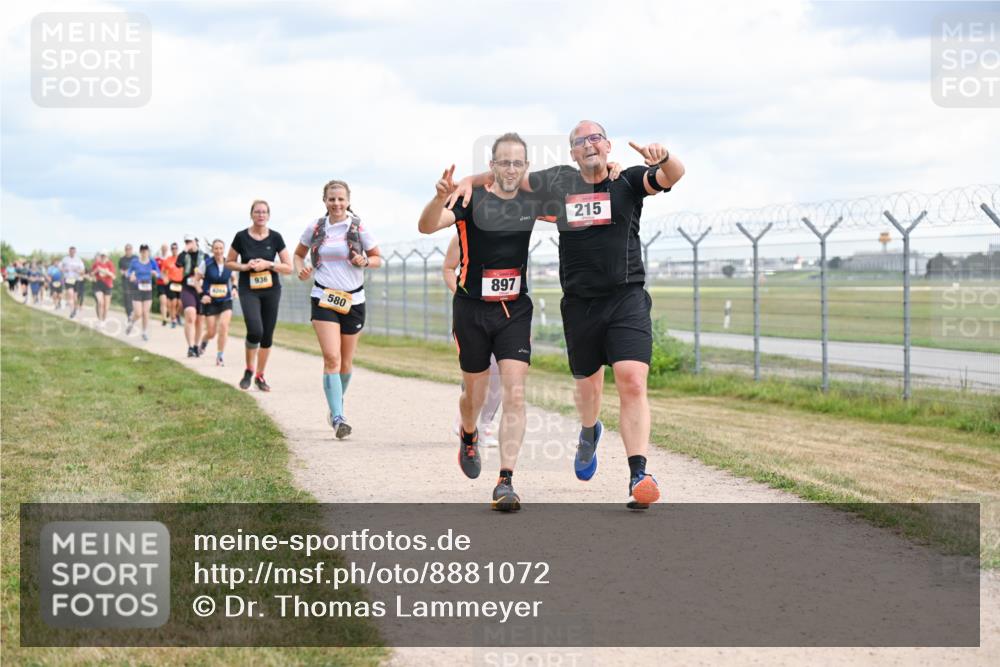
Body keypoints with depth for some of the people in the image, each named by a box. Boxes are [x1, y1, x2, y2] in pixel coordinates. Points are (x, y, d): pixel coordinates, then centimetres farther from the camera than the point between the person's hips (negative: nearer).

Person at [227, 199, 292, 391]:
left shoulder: (275, 237, -1)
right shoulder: (241, 237, -3)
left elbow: (288, 268, 1)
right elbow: (229, 263, 8)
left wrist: (268, 264, -14)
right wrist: (244, 266, -11)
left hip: (271, 290, 2)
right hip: (248, 290, -2)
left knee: (267, 336, 5)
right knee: (255, 331, -21)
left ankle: (260, 375, 21)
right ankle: (249, 370, 2)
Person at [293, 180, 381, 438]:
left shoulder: (358, 228, 0)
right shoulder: (316, 227, 2)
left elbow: (377, 259, 8)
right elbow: (298, 254, 17)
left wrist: (365, 261, -14)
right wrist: (301, 269, -4)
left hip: (353, 300, 1)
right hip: (324, 298, -1)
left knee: (346, 361, 10)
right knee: (331, 357, -17)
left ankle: (336, 407, 35)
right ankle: (337, 418, -24)